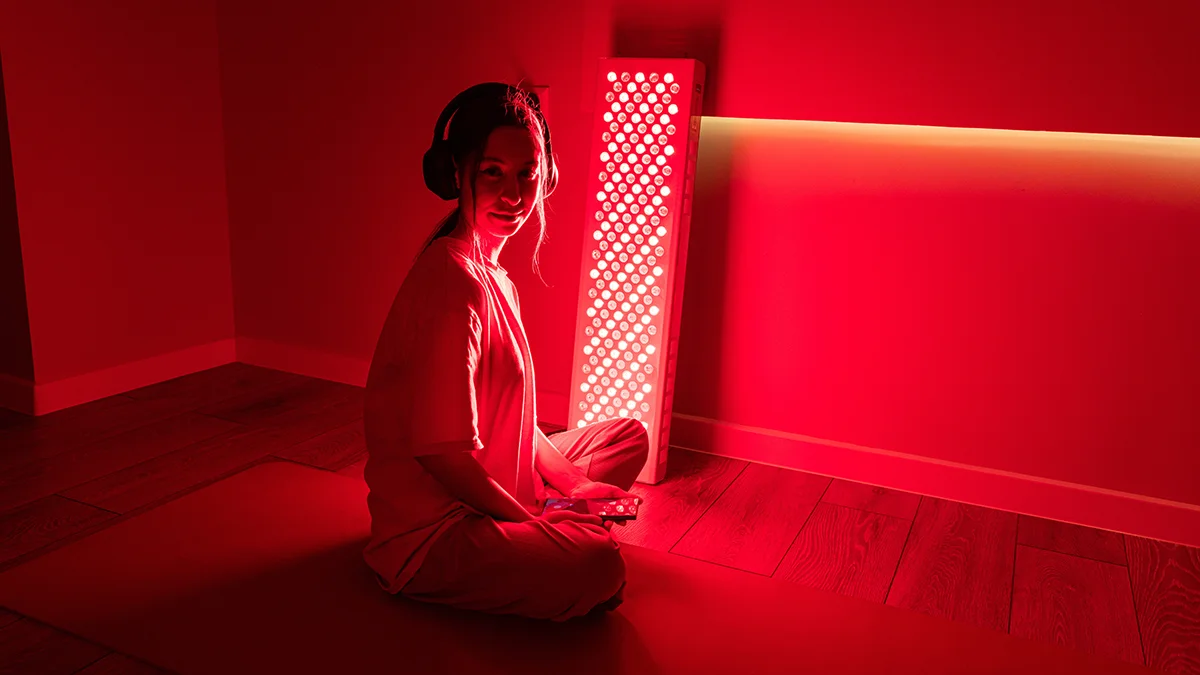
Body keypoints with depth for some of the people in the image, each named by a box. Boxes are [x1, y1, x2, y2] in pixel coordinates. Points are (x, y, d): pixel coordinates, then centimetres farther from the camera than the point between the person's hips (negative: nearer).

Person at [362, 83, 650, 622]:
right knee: (598, 568, -32)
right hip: (431, 531, -10)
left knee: (630, 436, 18)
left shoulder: (496, 279, 9)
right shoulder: (454, 280, -22)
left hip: (486, 493, 10)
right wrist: (534, 521, -14)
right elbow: (443, 452, -25)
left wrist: (575, 486, 1)